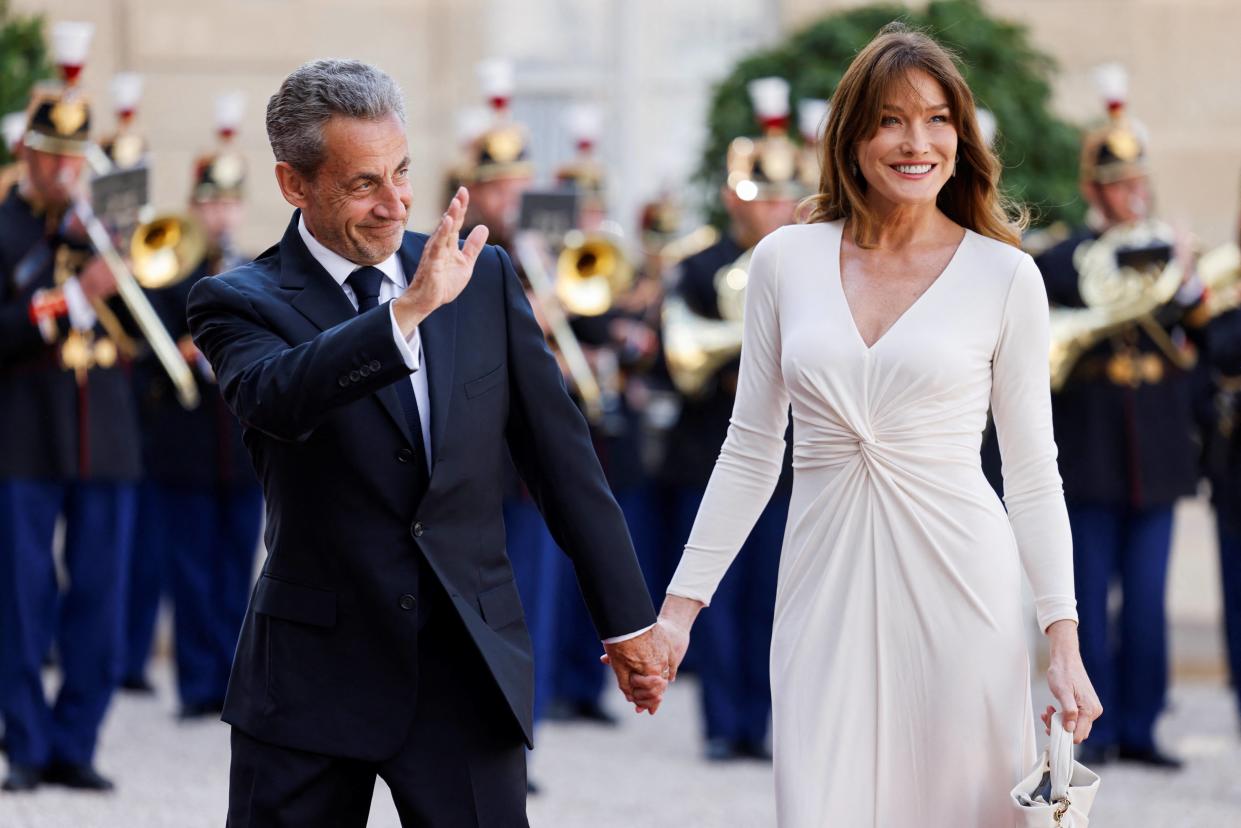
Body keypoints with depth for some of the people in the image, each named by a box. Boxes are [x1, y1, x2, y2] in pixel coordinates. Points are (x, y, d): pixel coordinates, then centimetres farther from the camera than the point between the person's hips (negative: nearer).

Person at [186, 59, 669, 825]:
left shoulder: (485, 278, 7)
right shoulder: (242, 303, -3)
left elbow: (560, 452, 11)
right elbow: (278, 398, -26)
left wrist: (628, 617, 13)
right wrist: (409, 312, -38)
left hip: (469, 673, 2)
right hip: (315, 676, -2)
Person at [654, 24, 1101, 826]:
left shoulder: (1005, 277, 0)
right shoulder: (786, 261, 5)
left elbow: (1033, 472, 2)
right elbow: (751, 452, 10)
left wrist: (1064, 640, -5)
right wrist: (680, 605, 5)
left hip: (957, 580, -1)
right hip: (827, 585, 1)